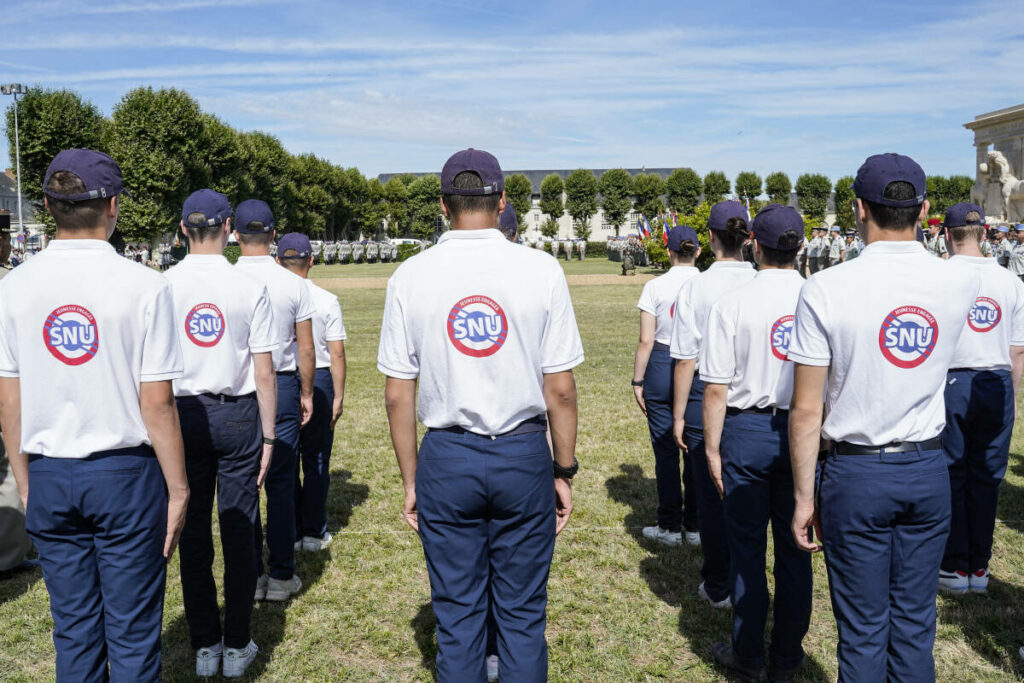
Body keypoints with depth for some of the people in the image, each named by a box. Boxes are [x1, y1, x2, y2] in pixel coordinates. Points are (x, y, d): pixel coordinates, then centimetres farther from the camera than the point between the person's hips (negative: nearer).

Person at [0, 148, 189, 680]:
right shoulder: (144, 286, -11)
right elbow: (157, 403, -11)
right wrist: (177, 490, -2)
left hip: (47, 477, 4)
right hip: (125, 475, -3)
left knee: (73, 630, 16)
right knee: (132, 633, 8)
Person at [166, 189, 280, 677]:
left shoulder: (162, 287, -4)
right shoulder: (249, 288, -6)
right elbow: (264, 372, -7)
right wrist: (267, 436, 1)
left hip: (182, 414, 1)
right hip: (237, 414, -1)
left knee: (193, 529, 10)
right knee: (238, 529, 7)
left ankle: (204, 646, 20)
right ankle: (237, 646, 16)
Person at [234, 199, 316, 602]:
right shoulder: (293, 284, -4)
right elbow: (306, 348, -1)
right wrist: (306, 393, 11)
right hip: (282, 387, 0)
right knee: (281, 484, 6)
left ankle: (250, 576, 17)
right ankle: (281, 577, 12)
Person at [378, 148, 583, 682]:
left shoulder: (410, 276, -2)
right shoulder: (542, 270, -5)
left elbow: (398, 394, -2)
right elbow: (560, 388, -5)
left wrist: (411, 481, 7)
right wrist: (564, 471, 6)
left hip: (446, 458, 1)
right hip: (524, 456, 0)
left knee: (456, 615, 13)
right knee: (522, 614, 12)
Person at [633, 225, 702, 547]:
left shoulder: (655, 287, -7)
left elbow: (646, 341, -8)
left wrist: (637, 381, 1)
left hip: (662, 368, -2)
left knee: (666, 450, 7)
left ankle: (669, 526, 15)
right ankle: (695, 526, 20)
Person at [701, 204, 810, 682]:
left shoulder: (733, 302, -10)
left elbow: (715, 388, -11)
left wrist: (712, 448, -1)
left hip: (746, 432, -2)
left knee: (748, 548, 10)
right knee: (794, 547, 13)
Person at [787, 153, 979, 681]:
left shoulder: (825, 290, -14)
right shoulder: (960, 284, -4)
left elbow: (806, 410, -12)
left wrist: (804, 497, -3)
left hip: (855, 475, -3)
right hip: (929, 470, 4)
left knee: (863, 628, 8)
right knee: (915, 623, 15)